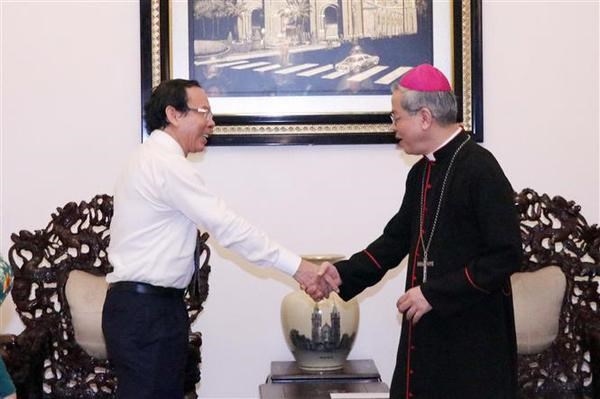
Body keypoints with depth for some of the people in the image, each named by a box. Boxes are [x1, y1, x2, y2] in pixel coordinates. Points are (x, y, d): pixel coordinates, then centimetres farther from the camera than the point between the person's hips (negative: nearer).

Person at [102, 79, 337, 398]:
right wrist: (296, 266, -16)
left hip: (149, 305, 10)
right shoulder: (166, 163, -16)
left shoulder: (153, 160, 16)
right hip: (145, 311, -10)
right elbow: (227, 227, -19)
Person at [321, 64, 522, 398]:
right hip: (426, 329, 8)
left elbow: (506, 256, -19)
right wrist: (344, 273, 7)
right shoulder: (421, 173, 10)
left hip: (473, 334, -7)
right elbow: (397, 238, 19)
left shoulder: (480, 170, -15)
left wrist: (434, 293, -19)